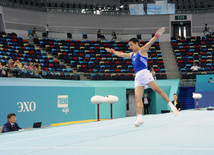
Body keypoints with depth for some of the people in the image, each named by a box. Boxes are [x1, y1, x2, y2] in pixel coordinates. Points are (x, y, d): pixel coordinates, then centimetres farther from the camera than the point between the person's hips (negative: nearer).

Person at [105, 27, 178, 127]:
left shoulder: (142, 50, 5)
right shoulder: (131, 54, 27)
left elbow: (149, 43, -12)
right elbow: (121, 54, 42)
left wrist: (156, 36, -28)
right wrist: (112, 51, 50)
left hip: (144, 73, -7)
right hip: (137, 77, 7)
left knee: (157, 89, -18)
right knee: (137, 98, -6)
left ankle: (171, 105, -14)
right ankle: (139, 118, -12)